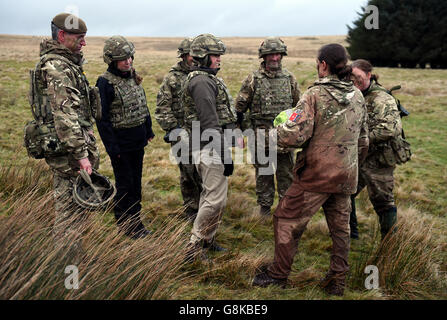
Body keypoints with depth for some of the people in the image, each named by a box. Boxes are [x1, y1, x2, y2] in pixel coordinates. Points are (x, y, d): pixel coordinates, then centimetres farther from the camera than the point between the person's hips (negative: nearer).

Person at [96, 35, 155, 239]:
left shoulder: (134, 77, 7)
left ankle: (135, 221, 29)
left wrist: (148, 130, 18)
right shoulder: (105, 83, -15)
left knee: (136, 182, 15)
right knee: (125, 185, 2)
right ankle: (125, 225, 17)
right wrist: (111, 146, -18)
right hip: (121, 142, -7)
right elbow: (101, 117, -16)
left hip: (138, 140, 7)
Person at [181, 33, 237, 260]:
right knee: (216, 199, -8)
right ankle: (194, 248, 1)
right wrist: (225, 155, -22)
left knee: (210, 194, 18)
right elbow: (210, 124, -22)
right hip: (211, 148, -11)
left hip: (209, 147, 11)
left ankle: (207, 240, 30)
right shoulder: (202, 82, -17)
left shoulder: (206, 79, 17)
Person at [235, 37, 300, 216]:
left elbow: (298, 107, 16)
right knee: (263, 173, 9)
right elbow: (240, 106, 2)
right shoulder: (253, 79, -2)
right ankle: (264, 207, 23)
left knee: (286, 173, 8)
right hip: (261, 135, -1)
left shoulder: (289, 79, 7)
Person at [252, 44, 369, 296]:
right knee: (340, 226, 19)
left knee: (287, 219, 10)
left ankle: (279, 274, 21)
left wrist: (279, 131, -2)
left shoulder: (316, 95, -16)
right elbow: (363, 141, 14)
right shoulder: (358, 96, 5)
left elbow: (293, 136, -24)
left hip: (317, 173, -6)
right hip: (346, 176, 7)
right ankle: (337, 281, 28)